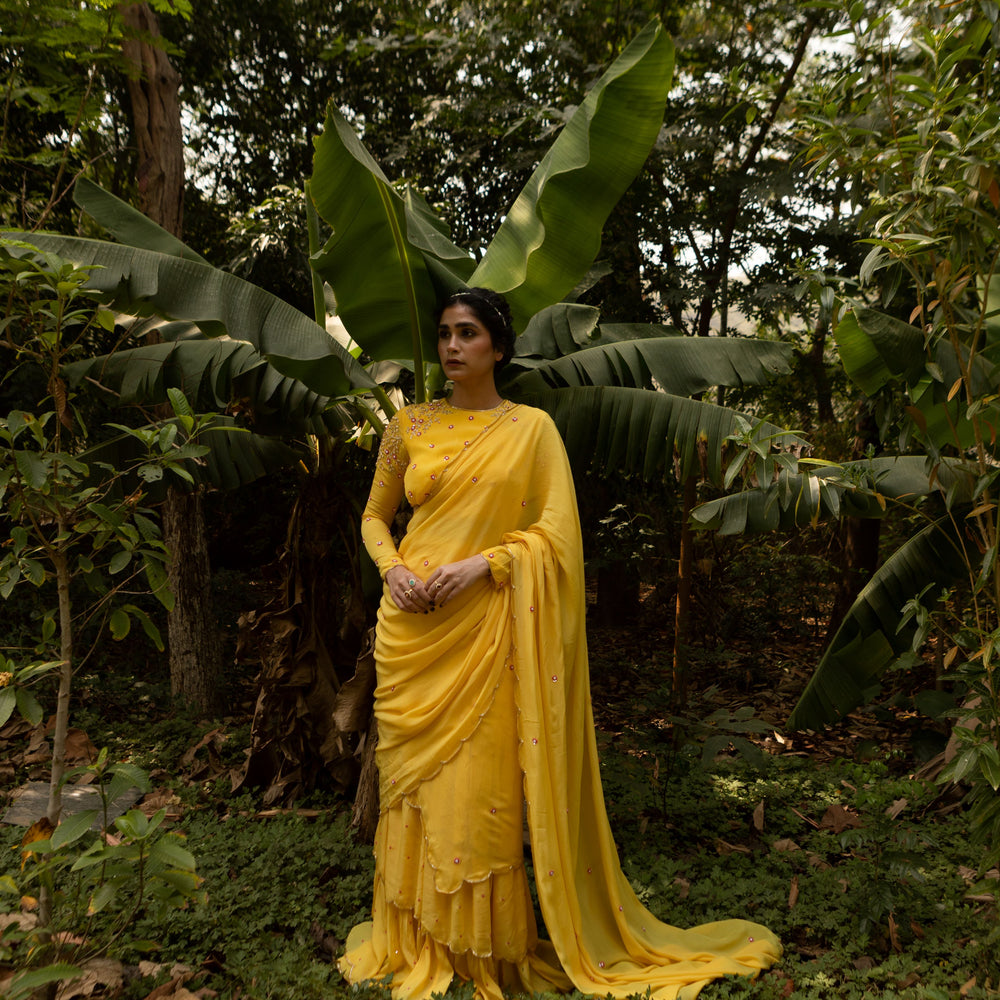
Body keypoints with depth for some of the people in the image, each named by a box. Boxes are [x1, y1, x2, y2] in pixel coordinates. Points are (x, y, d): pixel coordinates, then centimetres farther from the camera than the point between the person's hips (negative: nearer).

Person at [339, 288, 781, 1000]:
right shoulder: (410, 425, 9)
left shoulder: (532, 428, 1)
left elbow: (557, 534, -3)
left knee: (479, 787, 0)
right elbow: (375, 515, 16)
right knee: (415, 781, 9)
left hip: (486, 628, -3)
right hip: (413, 631, 3)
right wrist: (391, 567, -3)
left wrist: (482, 562, -15)